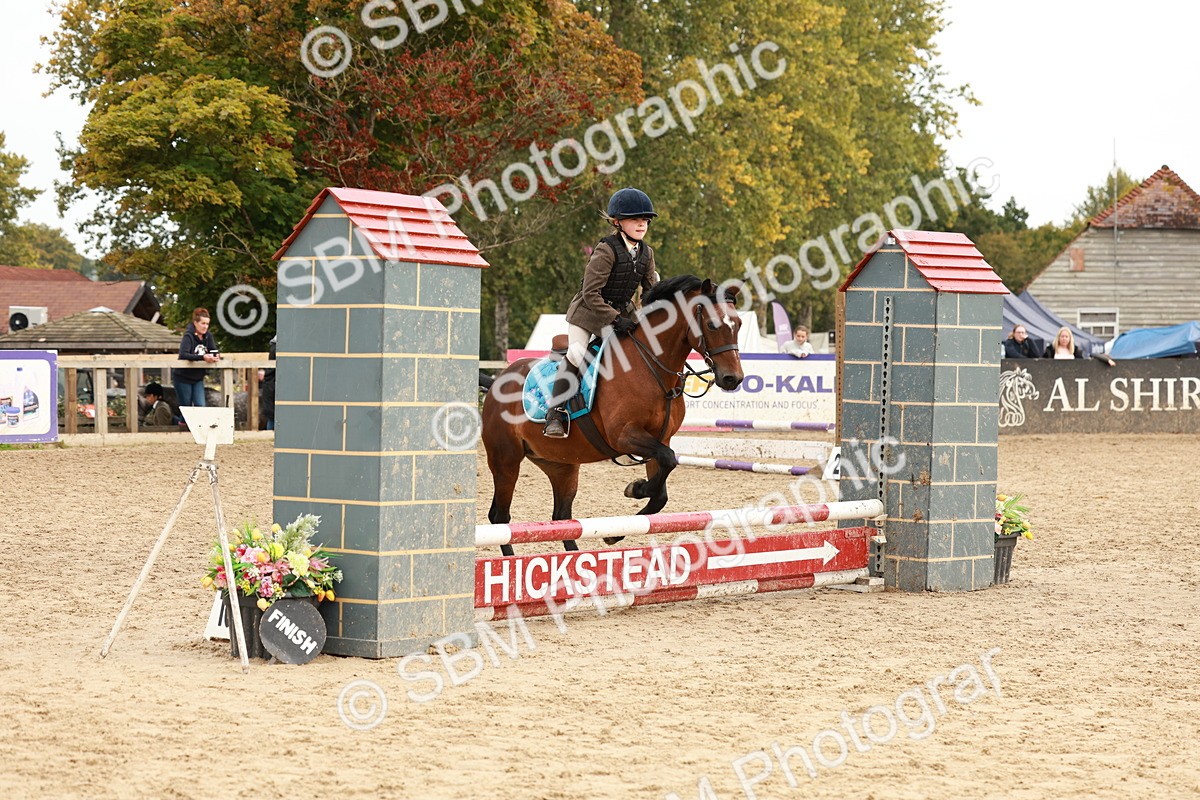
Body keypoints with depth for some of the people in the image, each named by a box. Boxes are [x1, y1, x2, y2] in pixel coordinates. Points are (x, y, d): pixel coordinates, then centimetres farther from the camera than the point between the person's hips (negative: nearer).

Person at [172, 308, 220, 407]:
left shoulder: (208, 336, 1)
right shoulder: (188, 336, -18)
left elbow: (214, 351, 4)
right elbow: (183, 355, -31)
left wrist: (216, 356, -22)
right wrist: (202, 357, -42)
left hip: (198, 379, 5)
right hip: (183, 378, -5)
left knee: (200, 407, -6)